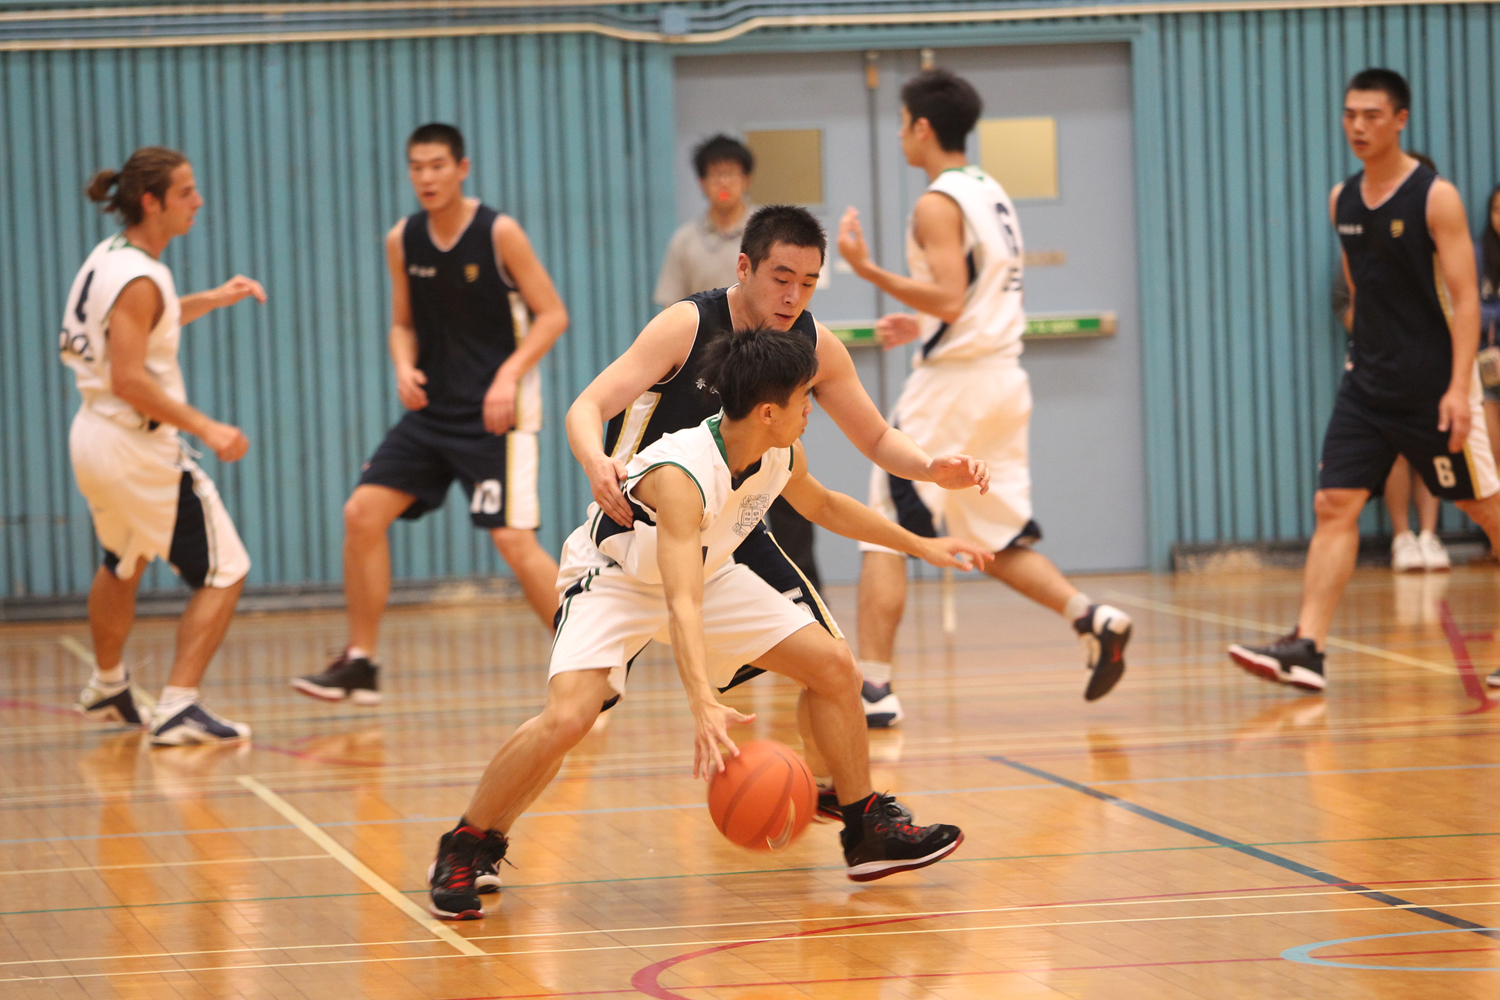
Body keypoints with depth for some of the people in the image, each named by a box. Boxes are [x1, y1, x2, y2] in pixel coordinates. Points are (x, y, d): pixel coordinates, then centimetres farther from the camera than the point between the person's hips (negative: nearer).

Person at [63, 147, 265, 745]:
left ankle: (108, 687, 50)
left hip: (92, 439, 10)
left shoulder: (110, 258, 7)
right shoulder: (139, 280, -20)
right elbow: (128, 380, -26)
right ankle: (178, 707, -13)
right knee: (224, 573, -5)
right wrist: (205, 427, -25)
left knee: (122, 565, 32)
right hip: (138, 448, -10)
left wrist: (212, 300, 19)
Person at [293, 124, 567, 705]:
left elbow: (552, 314, -9)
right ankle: (359, 665, 7)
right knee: (362, 513, -2)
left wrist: (509, 375, -22)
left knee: (513, 539, -14)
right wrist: (405, 368, -7)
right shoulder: (402, 241, 4)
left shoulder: (499, 234, -11)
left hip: (496, 411, -6)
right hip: (433, 411, 6)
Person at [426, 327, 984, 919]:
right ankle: (465, 851, -9)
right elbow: (682, 605, -47)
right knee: (566, 718, -30)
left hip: (708, 573, 8)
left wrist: (919, 546, 16)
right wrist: (704, 707, -59)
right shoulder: (681, 475, -38)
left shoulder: (781, 457, -14)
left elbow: (822, 505, 13)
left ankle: (868, 831, 16)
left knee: (834, 665, -1)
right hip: (614, 582, -8)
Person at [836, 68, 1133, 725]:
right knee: (995, 540, 15)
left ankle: (873, 686, -8)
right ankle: (1092, 619, -4)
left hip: (953, 383, -9)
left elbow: (949, 299, -22)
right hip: (1005, 377, 9)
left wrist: (868, 270, -20)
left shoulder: (938, 204, -12)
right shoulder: (991, 193, 16)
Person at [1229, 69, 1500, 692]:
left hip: (1434, 384, -5)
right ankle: (1307, 649, -11)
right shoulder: (1342, 201, 8)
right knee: (1334, 505, -6)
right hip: (1369, 383, 5)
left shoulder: (1435, 198, -10)